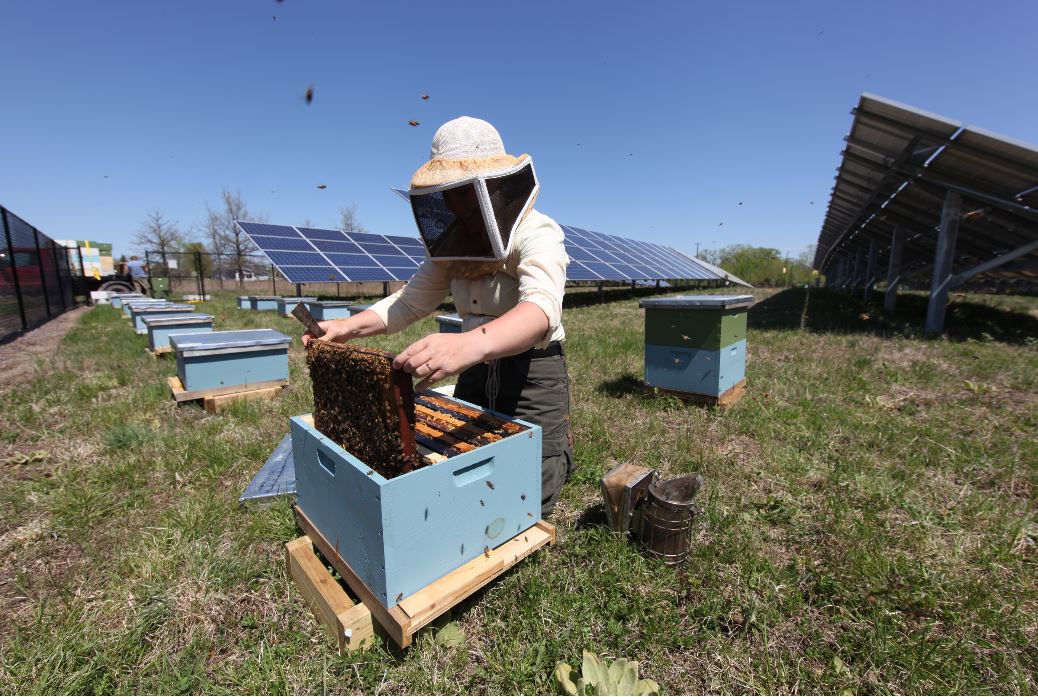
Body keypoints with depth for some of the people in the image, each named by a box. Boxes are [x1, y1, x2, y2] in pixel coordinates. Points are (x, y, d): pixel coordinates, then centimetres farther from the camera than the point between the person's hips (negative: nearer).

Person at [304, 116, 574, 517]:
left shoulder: (537, 234, -19)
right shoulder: (455, 243, 2)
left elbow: (542, 308, -37)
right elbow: (412, 299, 4)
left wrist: (470, 344, -55)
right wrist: (349, 326, -10)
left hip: (534, 374, -6)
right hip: (476, 372, 6)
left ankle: (559, 451, 31)